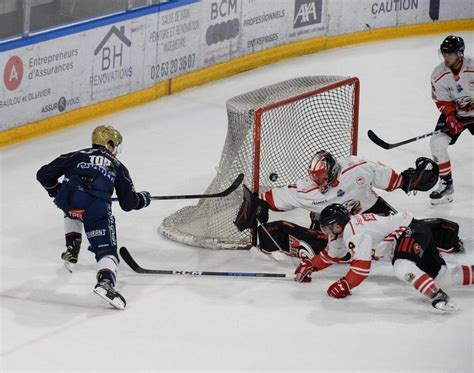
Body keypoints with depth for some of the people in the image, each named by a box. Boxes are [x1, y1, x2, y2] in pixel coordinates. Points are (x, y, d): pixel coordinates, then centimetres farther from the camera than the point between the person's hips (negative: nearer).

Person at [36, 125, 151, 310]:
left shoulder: (76, 156, 28)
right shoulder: (117, 167, 26)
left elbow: (44, 174, 24)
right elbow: (128, 203, 25)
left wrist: (56, 191, 41)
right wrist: (143, 199, 46)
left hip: (67, 198, 3)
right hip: (97, 206, -3)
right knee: (106, 249, -1)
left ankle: (72, 248, 34)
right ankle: (106, 281, -29)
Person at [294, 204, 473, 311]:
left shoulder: (353, 233, -22)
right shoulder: (343, 232, 8)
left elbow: (362, 266, -27)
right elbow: (332, 255, 26)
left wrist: (344, 285, -19)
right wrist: (310, 265, 20)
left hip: (413, 230, -10)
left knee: (403, 268, -34)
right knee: (442, 277, 8)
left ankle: (439, 297, -41)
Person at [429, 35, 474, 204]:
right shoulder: (439, 74, -14)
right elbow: (442, 101, -9)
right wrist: (452, 118, -23)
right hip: (454, 112, 2)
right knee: (437, 142, -14)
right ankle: (446, 184, -2)